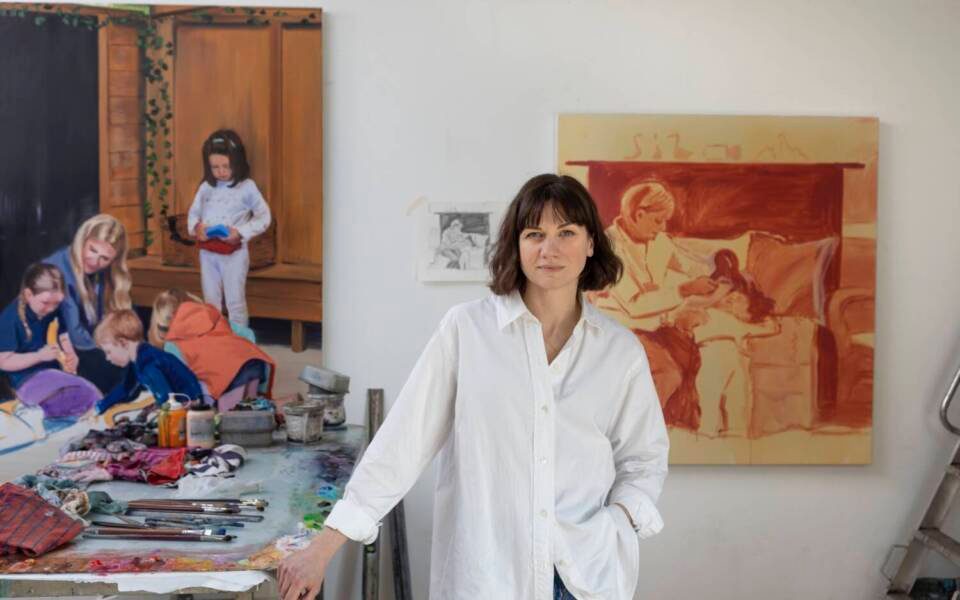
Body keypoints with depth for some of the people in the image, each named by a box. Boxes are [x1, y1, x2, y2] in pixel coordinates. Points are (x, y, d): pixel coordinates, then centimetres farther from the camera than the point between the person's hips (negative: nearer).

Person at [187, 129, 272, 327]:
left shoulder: (246, 187, -7)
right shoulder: (206, 187, 4)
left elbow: (264, 217, -7)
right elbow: (193, 213, 11)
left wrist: (241, 232, -18)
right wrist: (196, 227, -12)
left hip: (234, 252, -4)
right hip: (208, 251, 4)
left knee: (235, 301, 2)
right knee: (210, 301, 15)